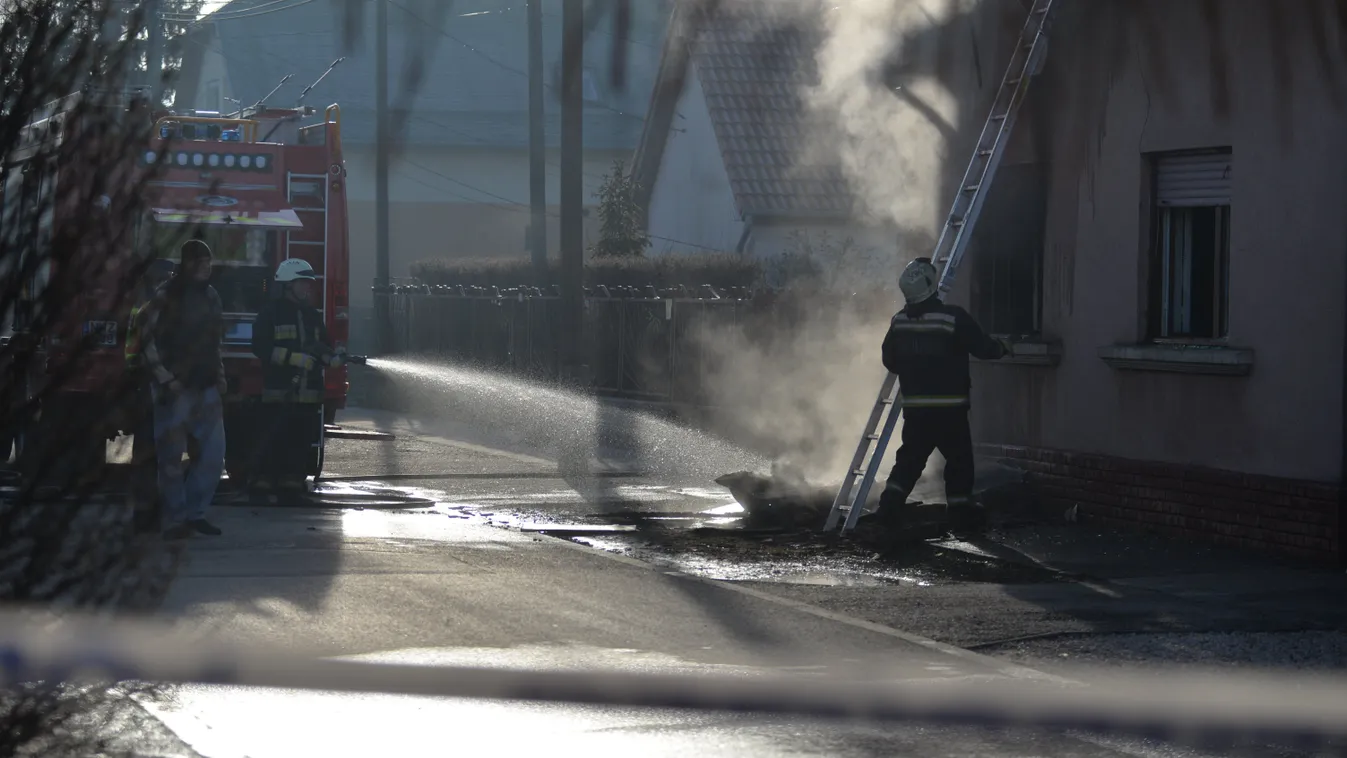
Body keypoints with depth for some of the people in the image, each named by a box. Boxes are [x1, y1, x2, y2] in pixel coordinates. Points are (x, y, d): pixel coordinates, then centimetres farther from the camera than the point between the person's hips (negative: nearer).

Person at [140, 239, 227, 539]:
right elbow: (148, 341, -11)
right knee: (171, 457, -4)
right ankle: (177, 518, 3)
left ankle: (194, 512, 13)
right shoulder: (167, 296, -7)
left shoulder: (210, 296, 15)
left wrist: (220, 377, 14)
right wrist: (166, 380, -14)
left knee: (213, 453, 2)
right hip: (175, 390, -6)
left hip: (207, 389, 7)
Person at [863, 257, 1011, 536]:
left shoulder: (899, 321, 1)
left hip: (914, 406, 4)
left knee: (910, 457, 12)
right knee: (959, 458, 8)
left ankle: (890, 506, 0)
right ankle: (961, 512, 11)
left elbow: (889, 360, 9)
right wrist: (1002, 348, 15)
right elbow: (982, 347, -7)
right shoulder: (954, 318, -15)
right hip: (950, 406, -4)